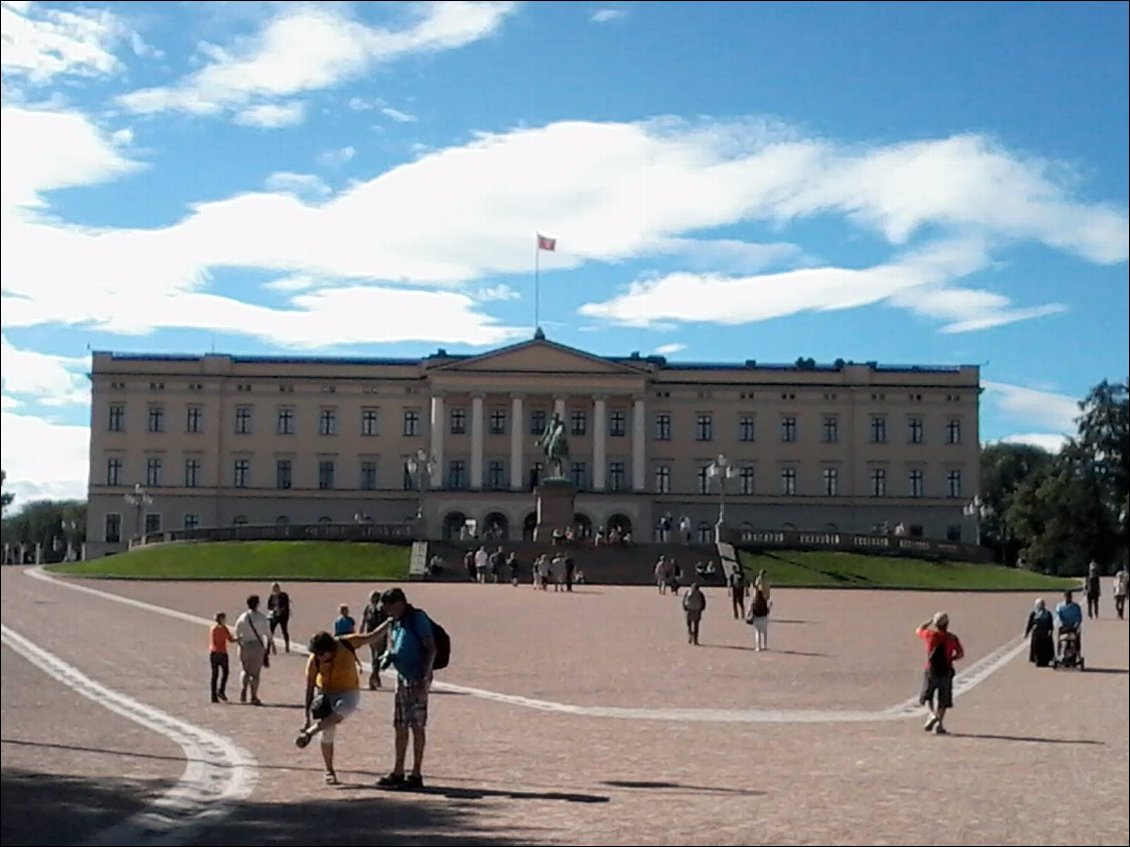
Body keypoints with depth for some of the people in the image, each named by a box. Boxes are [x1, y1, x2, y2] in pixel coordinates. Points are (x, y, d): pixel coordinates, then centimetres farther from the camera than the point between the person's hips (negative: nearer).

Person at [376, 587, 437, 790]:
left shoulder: (417, 618, -11)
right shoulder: (395, 622, 14)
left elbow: (431, 649, -16)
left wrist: (423, 679, -21)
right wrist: (388, 656, 0)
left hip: (417, 679, -9)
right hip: (402, 677, 9)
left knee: (417, 726, -3)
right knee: (400, 726, 12)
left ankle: (416, 775, 3)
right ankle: (398, 773, 20)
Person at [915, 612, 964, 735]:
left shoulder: (929, 635, -5)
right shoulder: (952, 638, -3)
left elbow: (918, 631, 17)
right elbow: (960, 654, 1)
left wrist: (930, 621, 19)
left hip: (931, 671, -1)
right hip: (946, 672, 1)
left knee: (926, 696, 15)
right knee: (943, 700, 10)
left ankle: (933, 715, -9)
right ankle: (939, 725, 5)